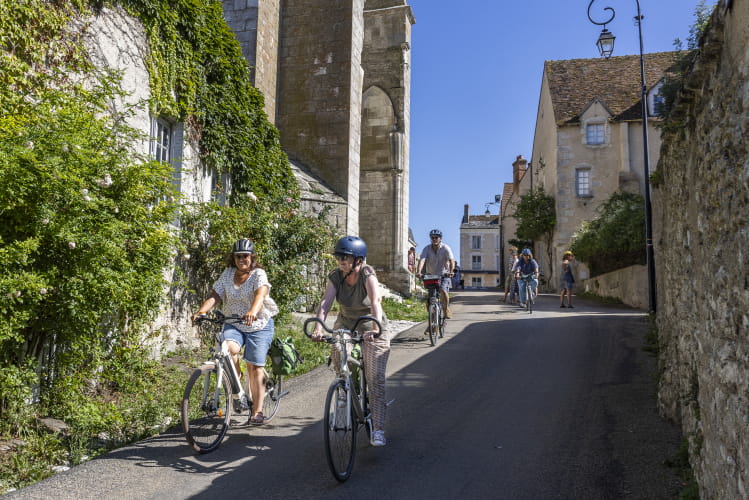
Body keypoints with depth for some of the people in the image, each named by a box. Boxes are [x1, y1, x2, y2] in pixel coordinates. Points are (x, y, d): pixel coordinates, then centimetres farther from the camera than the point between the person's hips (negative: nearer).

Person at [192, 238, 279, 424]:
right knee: (229, 348, -28)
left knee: (255, 366, -5)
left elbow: (260, 295, -30)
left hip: (259, 326, -3)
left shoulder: (259, 274, -11)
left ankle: (257, 411, 5)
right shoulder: (227, 274, 2)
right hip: (233, 324, 3)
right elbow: (214, 296, -6)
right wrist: (200, 312, -25)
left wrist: (252, 312, -51)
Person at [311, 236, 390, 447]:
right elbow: (325, 303, -23)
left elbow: (376, 302, -39)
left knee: (375, 380, -9)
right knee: (337, 354, -25)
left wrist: (376, 328, -55)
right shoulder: (335, 277, -11)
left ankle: (378, 430, -1)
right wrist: (318, 327, -40)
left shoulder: (367, 275, -23)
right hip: (345, 325, 4)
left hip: (371, 328, -4)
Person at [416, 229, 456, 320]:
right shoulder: (427, 249, -10)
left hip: (444, 275, -2)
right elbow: (422, 260, -25)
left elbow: (451, 260, -26)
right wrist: (419, 271, -43)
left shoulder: (445, 248, -13)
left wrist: (451, 271, -46)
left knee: (443, 291, -29)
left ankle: (446, 309, -2)